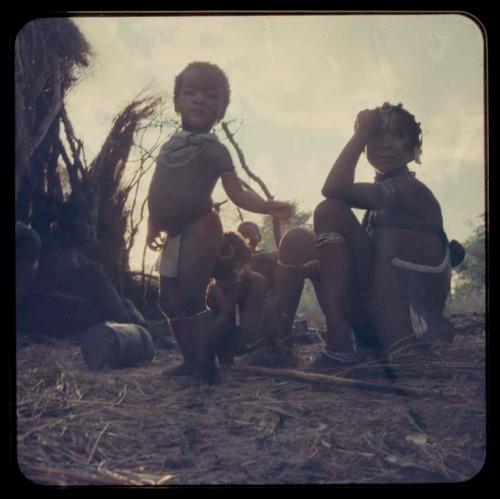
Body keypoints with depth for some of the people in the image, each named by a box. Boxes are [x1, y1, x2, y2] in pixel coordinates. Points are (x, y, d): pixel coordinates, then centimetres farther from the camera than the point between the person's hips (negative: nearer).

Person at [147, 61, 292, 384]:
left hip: (200, 230, -8)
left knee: (192, 299, -11)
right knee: (171, 301, 10)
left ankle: (207, 364, -3)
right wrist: (154, 227, 15)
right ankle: (192, 360, 19)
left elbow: (238, 193, -11)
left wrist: (268, 207, -26)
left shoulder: (214, 149, -6)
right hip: (176, 235, 8)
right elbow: (158, 193, 18)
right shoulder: (169, 147, 14)